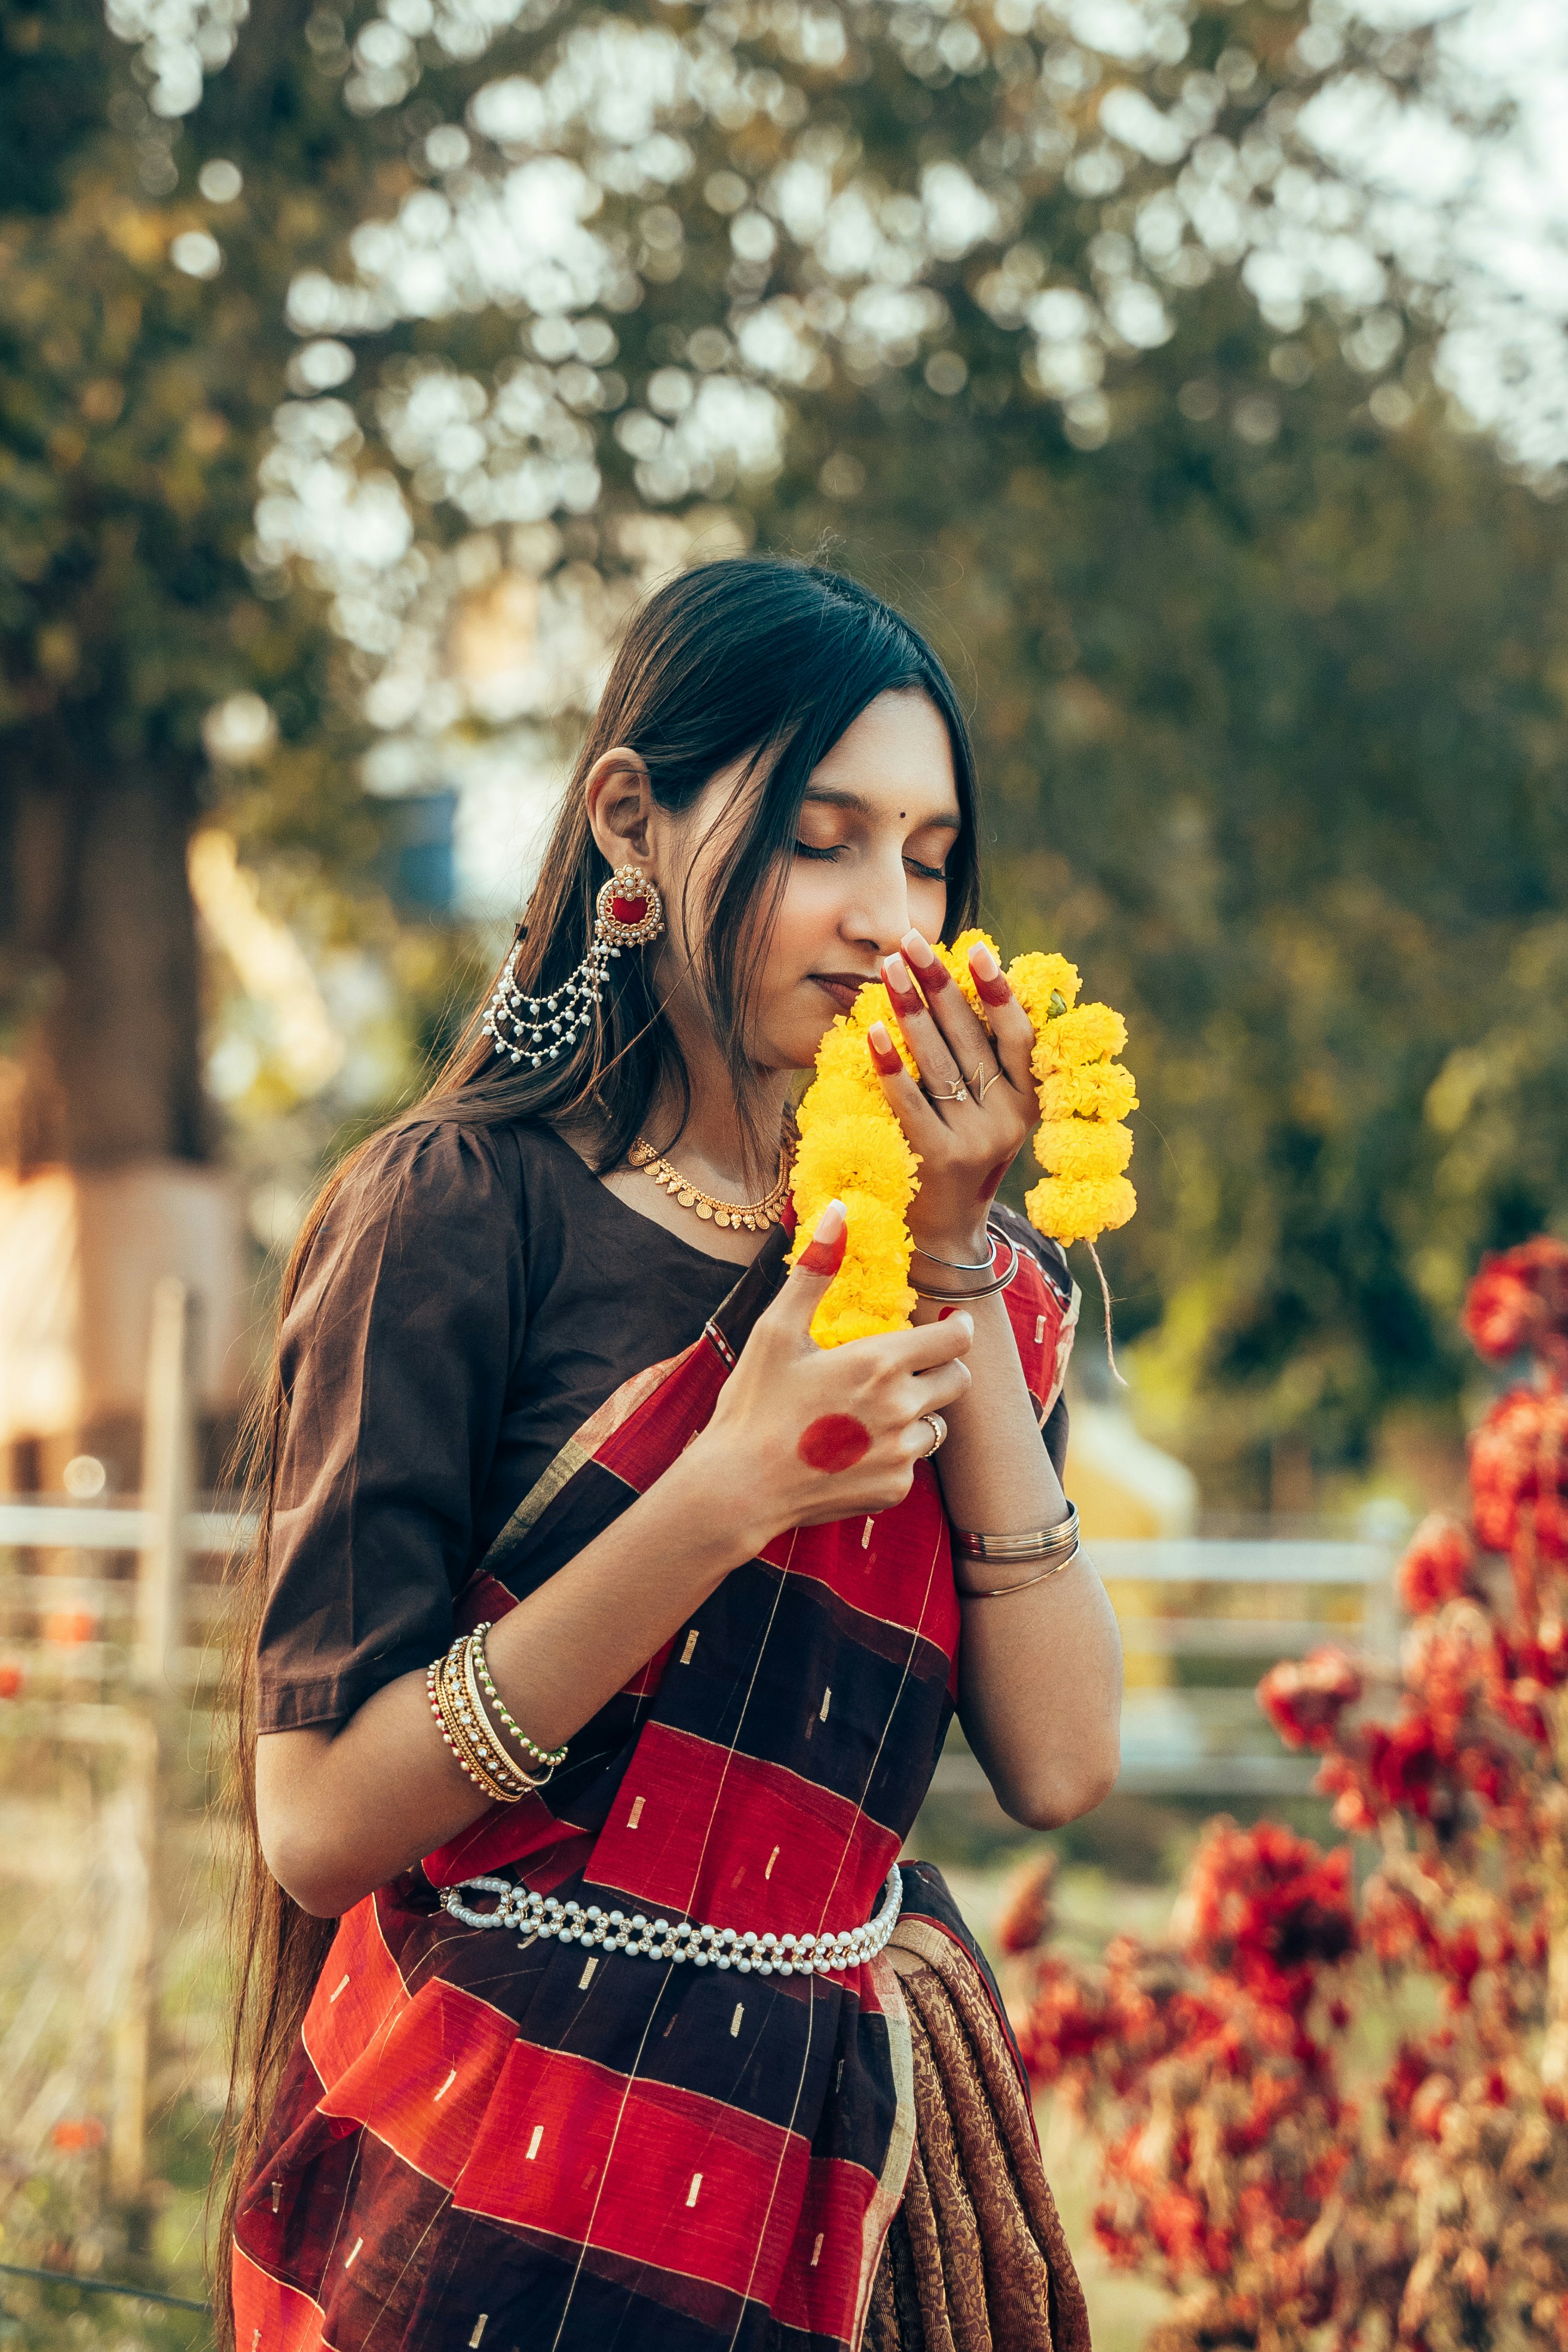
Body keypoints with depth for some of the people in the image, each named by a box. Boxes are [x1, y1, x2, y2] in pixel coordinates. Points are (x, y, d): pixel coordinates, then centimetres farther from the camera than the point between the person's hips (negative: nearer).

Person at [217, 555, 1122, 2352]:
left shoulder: (969, 1257, 5)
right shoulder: (465, 1211, -11)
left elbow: (1057, 1765, -6)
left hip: (855, 2152, 5)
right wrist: (727, 1495, -26)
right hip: (508, 2199, -5)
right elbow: (318, 1822, -18)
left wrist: (955, 1276, -11)